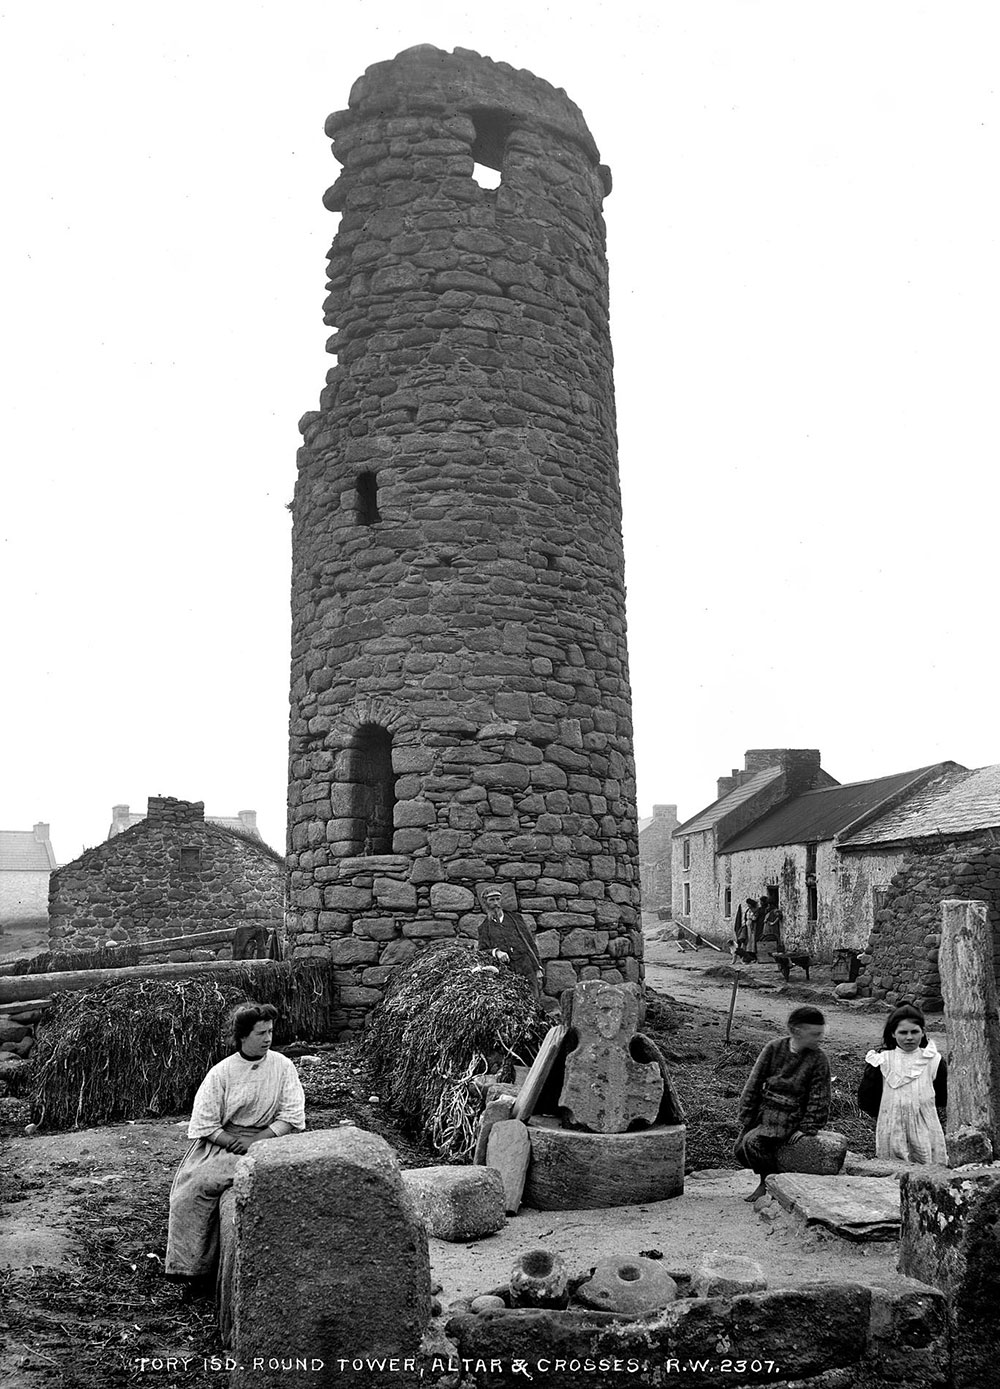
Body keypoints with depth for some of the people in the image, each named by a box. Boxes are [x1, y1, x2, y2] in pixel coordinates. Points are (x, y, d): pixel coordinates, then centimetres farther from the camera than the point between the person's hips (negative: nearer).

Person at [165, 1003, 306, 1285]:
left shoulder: (282, 1066, 1)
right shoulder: (221, 1073, 0)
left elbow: (292, 1118, -4)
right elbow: (204, 1125, -3)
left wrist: (255, 1142, -15)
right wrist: (236, 1143, -16)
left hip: (269, 1142, -1)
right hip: (222, 1143, 1)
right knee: (193, 1185, -24)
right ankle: (191, 1264, -11)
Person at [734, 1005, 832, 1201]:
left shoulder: (818, 1061, -9)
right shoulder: (774, 1048, -3)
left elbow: (819, 1099, -5)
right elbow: (754, 1083, 1)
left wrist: (807, 1128, -12)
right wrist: (747, 1118, -1)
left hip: (790, 1119, -4)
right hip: (764, 1112, 4)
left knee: (753, 1142, -24)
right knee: (740, 1148, -6)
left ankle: (768, 1184, 0)